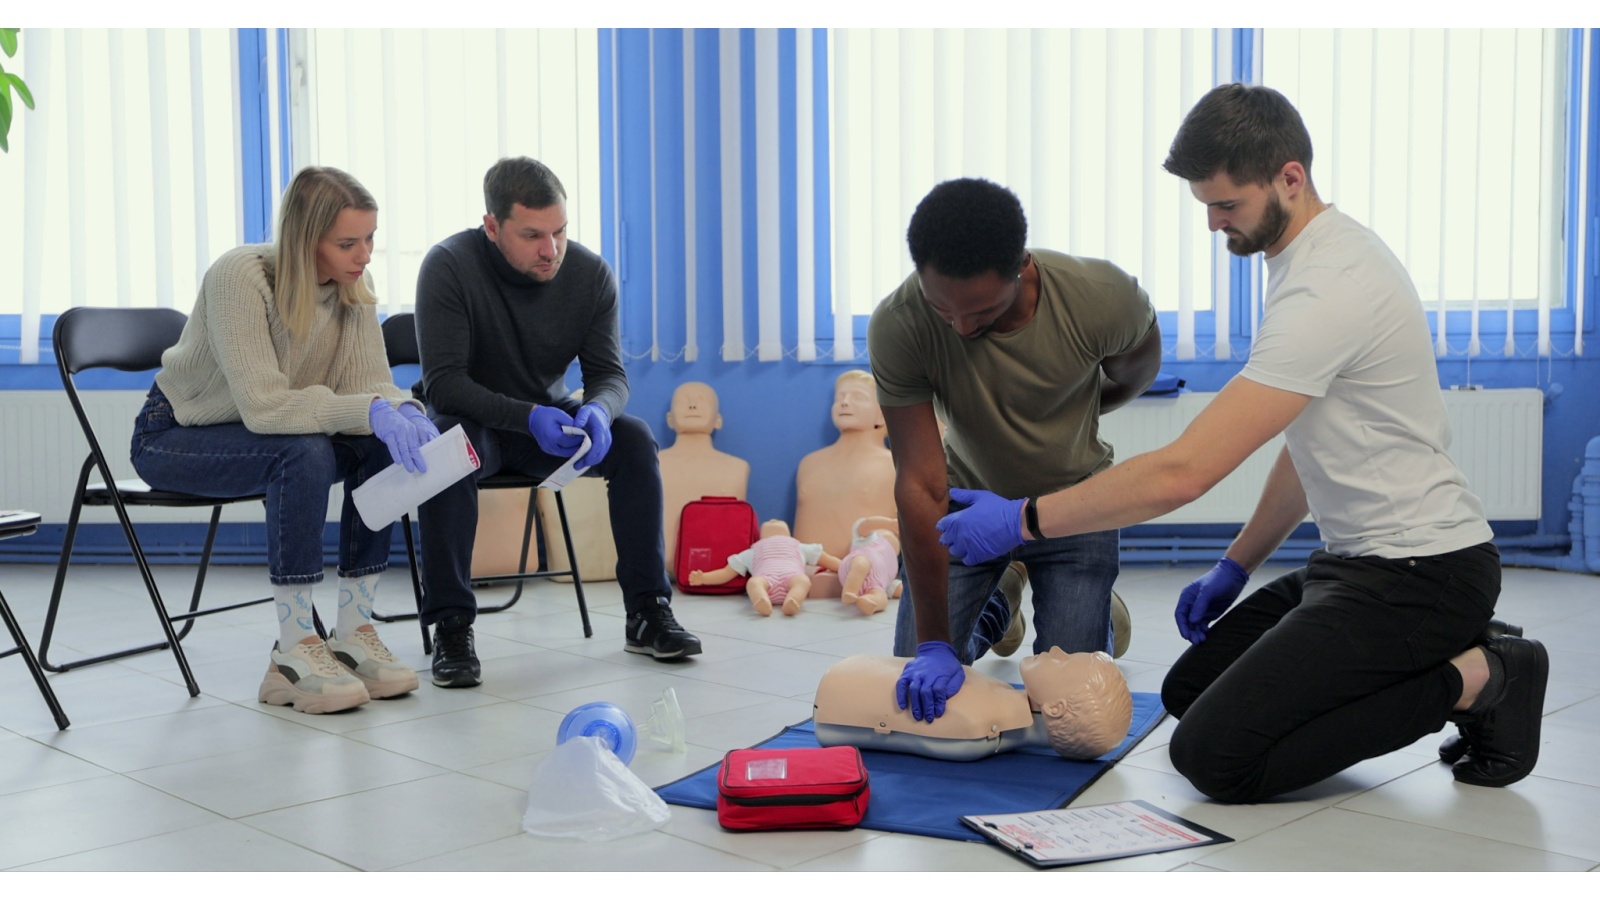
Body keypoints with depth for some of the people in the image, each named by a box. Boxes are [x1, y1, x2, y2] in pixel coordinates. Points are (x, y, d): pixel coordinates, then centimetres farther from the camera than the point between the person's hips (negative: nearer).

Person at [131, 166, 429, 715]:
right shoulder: (240, 276, -28)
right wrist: (370, 411, -45)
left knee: (383, 446, -22)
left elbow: (370, 383, -12)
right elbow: (263, 405, -36)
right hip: (174, 436, -6)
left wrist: (404, 411, -35)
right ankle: (293, 656, -28)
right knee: (305, 453, -35)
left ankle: (354, 635, -15)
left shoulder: (353, 286, -9)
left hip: (259, 435, 6)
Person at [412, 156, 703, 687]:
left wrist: (598, 410, -33)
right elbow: (443, 381, -24)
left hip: (548, 415, 3)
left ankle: (647, 613, -14)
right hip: (474, 420, -3)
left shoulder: (590, 274, -11)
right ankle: (451, 628, -29)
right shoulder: (449, 266, -22)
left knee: (634, 438, -22)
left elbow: (609, 373, -7)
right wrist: (529, 417, -40)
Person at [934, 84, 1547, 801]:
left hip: (1418, 574, -11)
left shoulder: (1326, 288, -25)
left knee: (1214, 754, -17)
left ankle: (1475, 679, -6)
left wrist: (1024, 520, -22)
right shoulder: (1320, 257, 10)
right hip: (1356, 557, 11)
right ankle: (1444, 656, 13)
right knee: (1190, 689, 17)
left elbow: (1184, 471, -29)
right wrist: (1237, 564, 17)